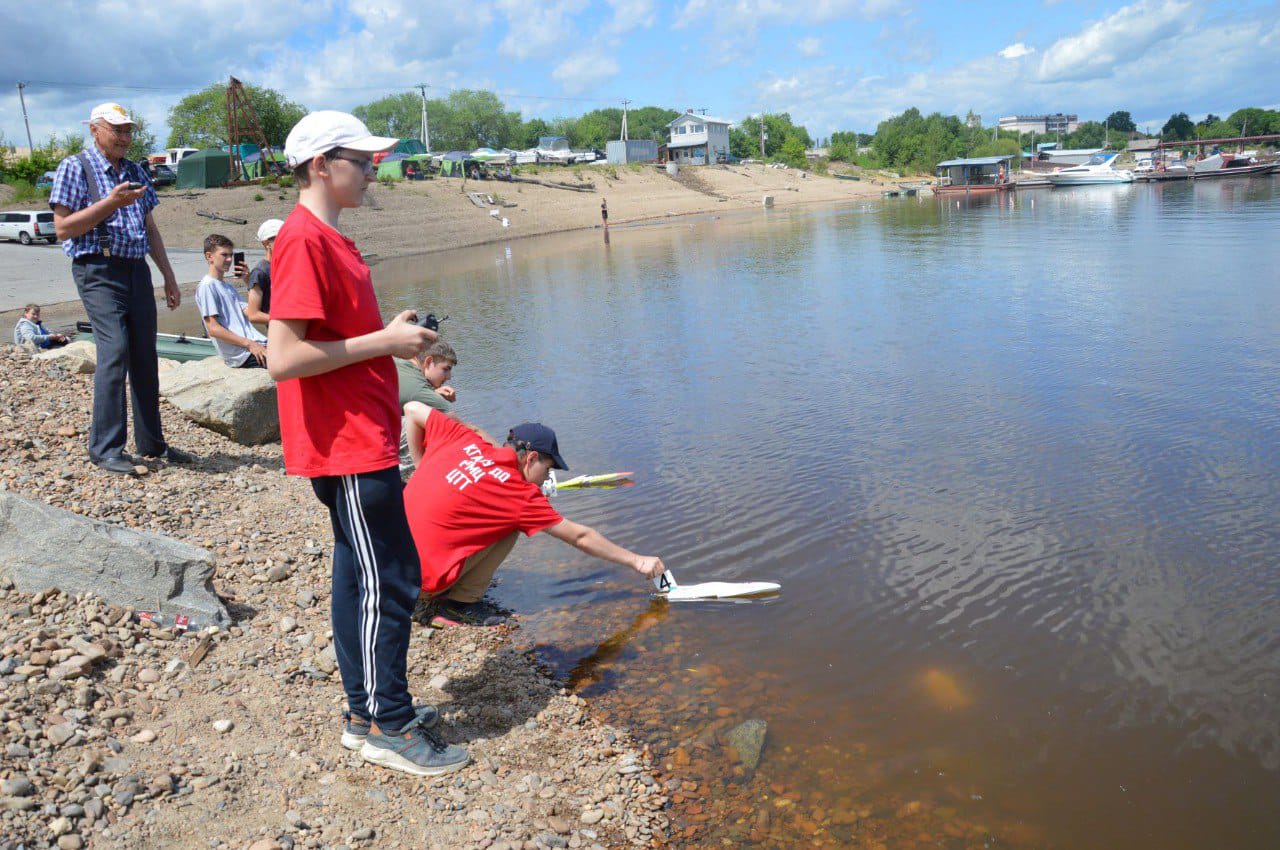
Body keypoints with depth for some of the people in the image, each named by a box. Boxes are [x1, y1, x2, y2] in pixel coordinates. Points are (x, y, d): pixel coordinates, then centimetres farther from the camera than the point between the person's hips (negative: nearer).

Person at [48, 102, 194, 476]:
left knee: (144, 357, 6)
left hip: (137, 270, 6)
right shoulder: (75, 167, -1)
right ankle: (105, 448, -11)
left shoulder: (135, 171, 18)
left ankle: (151, 443, 14)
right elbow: (63, 228, -7)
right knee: (114, 351, -17)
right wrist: (111, 203, -16)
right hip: (98, 272, -6)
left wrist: (169, 276, 18)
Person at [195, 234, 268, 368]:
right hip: (242, 354, -9)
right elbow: (213, 328, -11)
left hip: (255, 344, 9)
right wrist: (249, 344, -17)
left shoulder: (229, 287, 24)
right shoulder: (207, 285, -3)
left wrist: (248, 281, 8)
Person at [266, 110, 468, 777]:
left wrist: (392, 333, 10)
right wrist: (384, 341, -18)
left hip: (361, 440, 10)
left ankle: (368, 711, 27)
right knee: (390, 581, -2)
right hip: (348, 447, -10)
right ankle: (388, 727, 11)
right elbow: (283, 359, -23)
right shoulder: (302, 241, -16)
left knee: (360, 573, 15)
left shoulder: (327, 239, 15)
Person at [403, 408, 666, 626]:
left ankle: (445, 595, 17)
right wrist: (637, 561, 11)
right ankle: (460, 604, 4)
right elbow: (580, 537, 1)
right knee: (509, 530, 2)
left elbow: (413, 410, 16)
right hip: (424, 577, -7)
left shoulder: (466, 441, 5)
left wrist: (421, 466, 20)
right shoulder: (523, 496, -7)